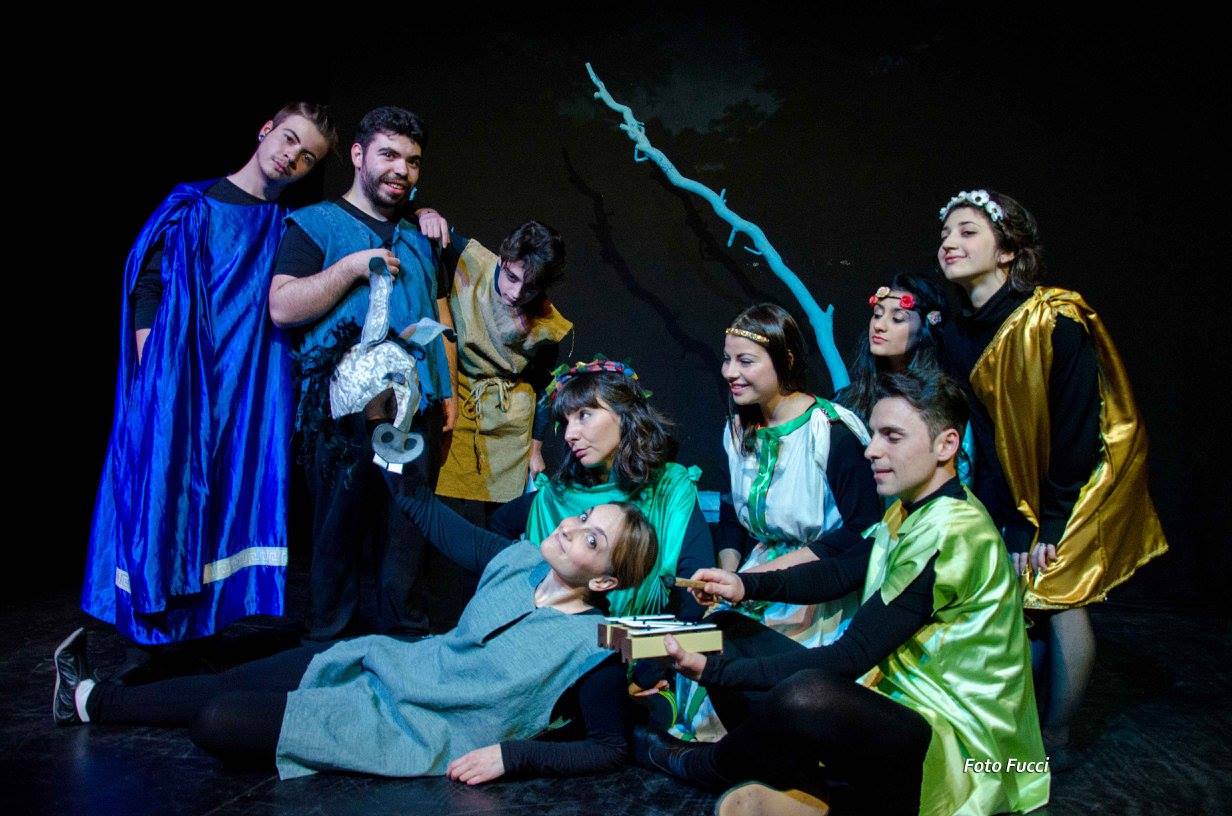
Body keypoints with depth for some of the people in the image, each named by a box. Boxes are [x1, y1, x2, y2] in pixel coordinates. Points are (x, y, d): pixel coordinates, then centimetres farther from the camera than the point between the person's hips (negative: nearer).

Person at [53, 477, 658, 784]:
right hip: (392, 662, 6)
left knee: (216, 723, -10)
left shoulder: (589, 644, -21)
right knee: (231, 683, 13)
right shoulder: (519, 560, -5)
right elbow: (428, 514, 3)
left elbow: (611, 748, -18)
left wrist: (509, 755, -23)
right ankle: (88, 700, 36)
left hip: (407, 727, -6)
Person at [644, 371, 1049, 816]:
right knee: (727, 631, 9)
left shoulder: (952, 534, -24)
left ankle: (706, 765, -5)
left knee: (806, 695, -38)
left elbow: (849, 658, -26)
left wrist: (714, 671, -25)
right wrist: (745, 584, -8)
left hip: (954, 744, -9)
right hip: (894, 698, 9)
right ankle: (802, 779, -3)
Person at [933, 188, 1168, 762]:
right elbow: (980, 433, 1)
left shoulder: (1054, 321, -22)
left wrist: (1052, 519, -17)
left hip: (1082, 483, -5)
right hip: (1016, 487, 5)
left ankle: (1055, 738, 10)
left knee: (1058, 593, -6)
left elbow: (1077, 426, -20)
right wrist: (1016, 521, -3)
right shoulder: (957, 336, -3)